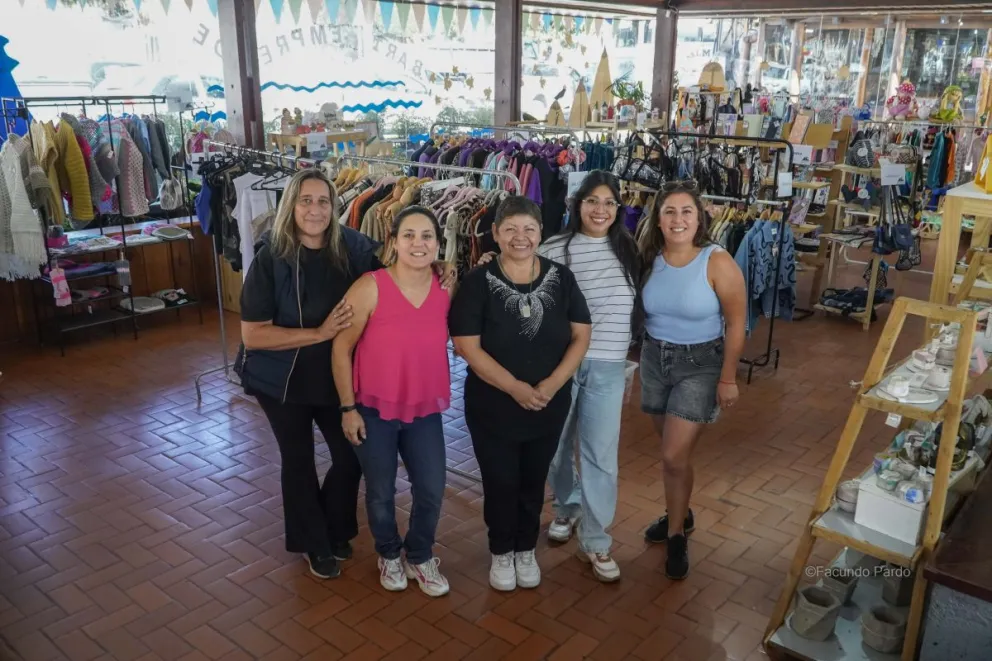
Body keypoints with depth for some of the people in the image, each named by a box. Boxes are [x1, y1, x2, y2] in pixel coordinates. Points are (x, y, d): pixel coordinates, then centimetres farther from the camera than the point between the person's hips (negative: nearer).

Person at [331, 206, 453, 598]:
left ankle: (420, 557, 36)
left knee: (432, 490, 8)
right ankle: (389, 554, 41)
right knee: (381, 492, 13)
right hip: (373, 409, -3)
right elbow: (341, 349, -11)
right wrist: (348, 407, -10)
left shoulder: (447, 289, -6)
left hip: (425, 409, 3)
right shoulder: (369, 287, -18)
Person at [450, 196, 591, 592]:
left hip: (550, 405, 3)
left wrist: (552, 384, -15)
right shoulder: (478, 283, -10)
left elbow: (581, 337, -1)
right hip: (492, 406, -2)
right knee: (500, 483, 10)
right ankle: (501, 553, 34)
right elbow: (467, 346, -15)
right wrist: (516, 388, -20)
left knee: (533, 481, 16)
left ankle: (526, 550, 38)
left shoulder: (561, 279, -2)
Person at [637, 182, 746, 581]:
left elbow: (735, 324, -13)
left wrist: (728, 378, -11)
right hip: (654, 359, 4)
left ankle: (676, 536, 15)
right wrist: (643, 354, 7)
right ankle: (679, 514, 40)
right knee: (673, 449, 17)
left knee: (674, 456, -6)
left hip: (700, 364, -4)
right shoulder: (649, 259, -4)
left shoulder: (717, 262, -18)